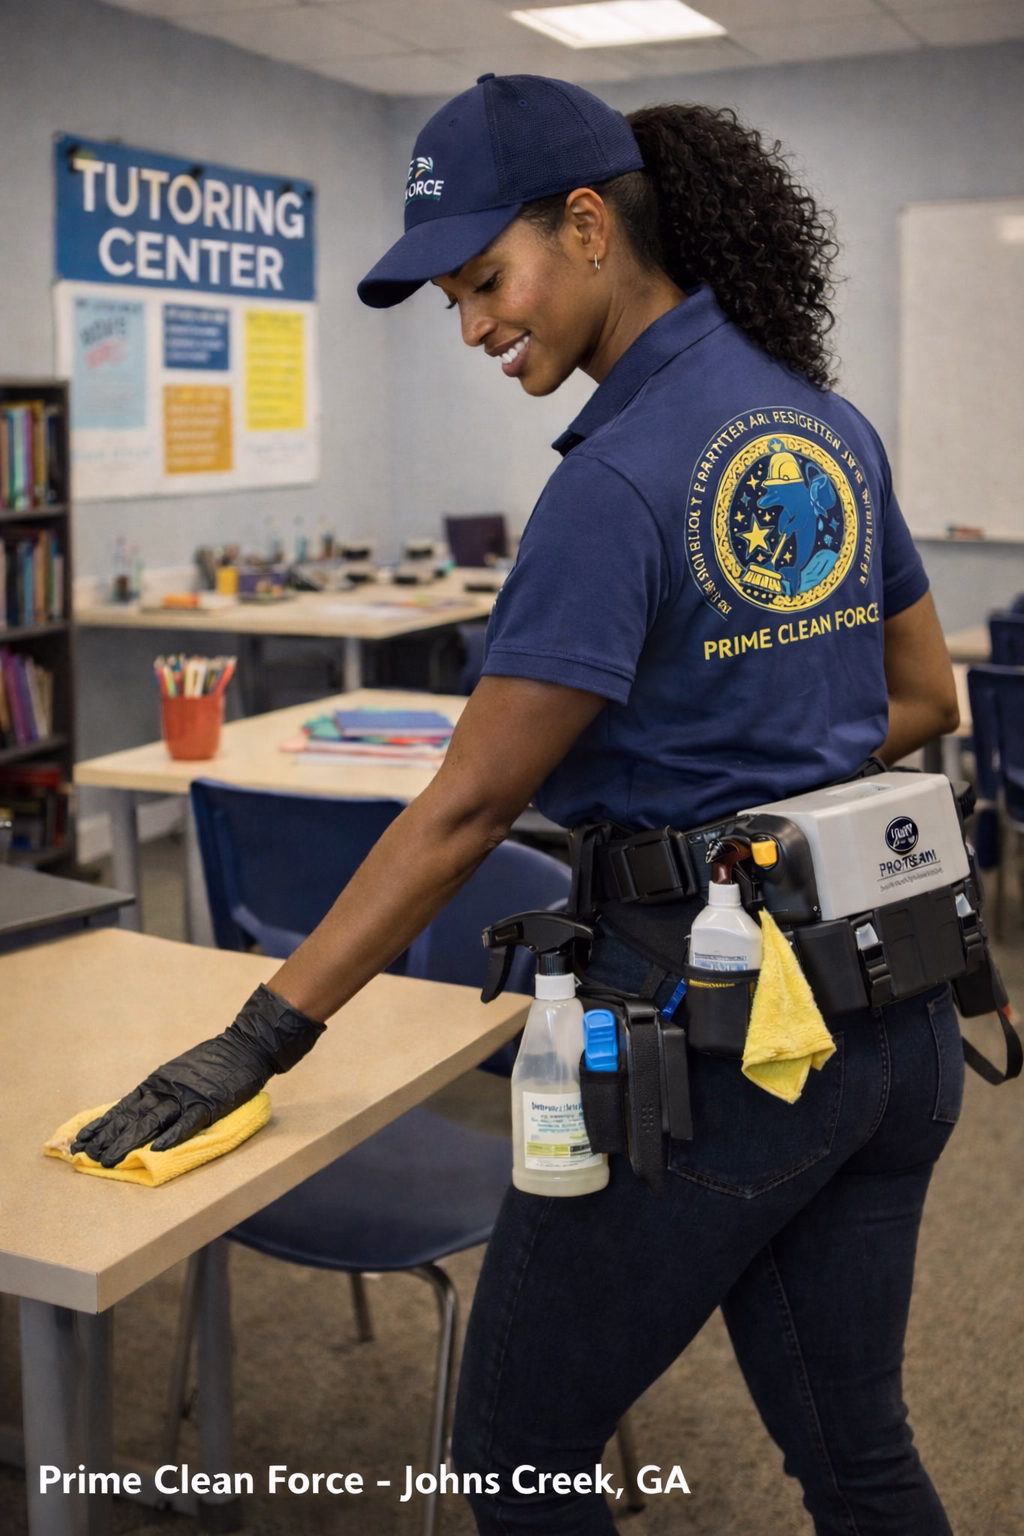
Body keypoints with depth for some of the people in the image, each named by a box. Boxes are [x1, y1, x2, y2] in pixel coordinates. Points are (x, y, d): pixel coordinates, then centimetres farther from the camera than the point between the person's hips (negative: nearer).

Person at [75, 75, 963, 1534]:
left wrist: (262, 1038, -13)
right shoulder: (831, 427, 6)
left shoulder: (624, 477, -19)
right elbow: (926, 699, 16)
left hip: (714, 1039, -8)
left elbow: (467, 807, -19)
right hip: (894, 1015, 8)